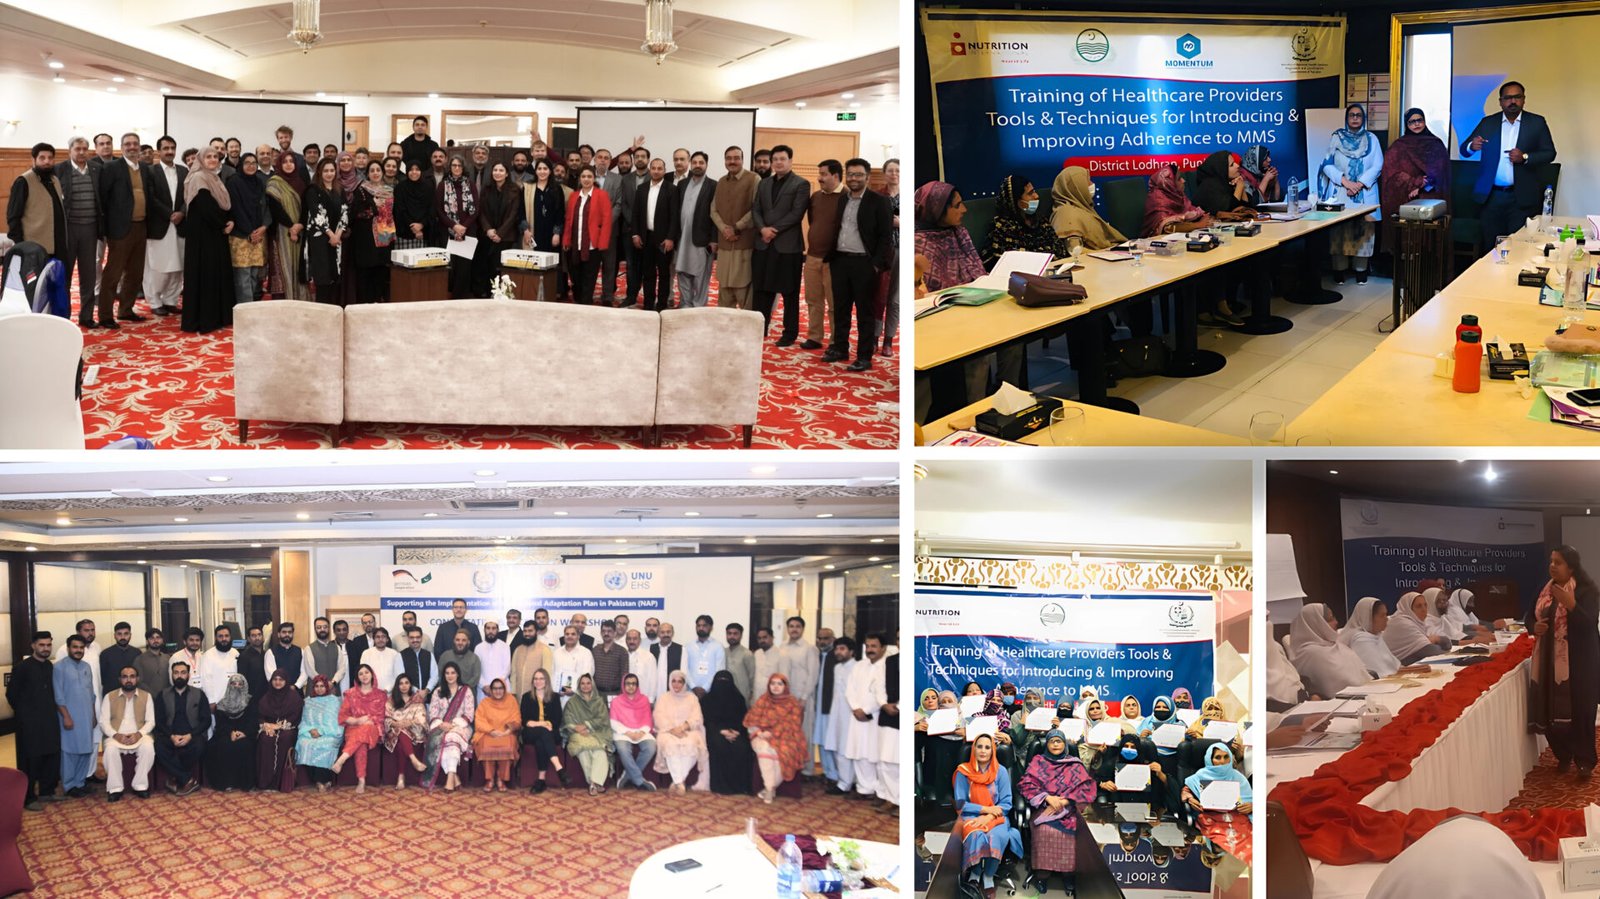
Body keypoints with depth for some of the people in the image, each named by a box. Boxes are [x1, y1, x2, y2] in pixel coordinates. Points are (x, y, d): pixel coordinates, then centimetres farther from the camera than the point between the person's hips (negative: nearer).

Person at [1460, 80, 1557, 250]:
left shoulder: (1537, 122, 6)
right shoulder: (1488, 123, 10)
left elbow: (1549, 153, 3)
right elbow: (1464, 150, 7)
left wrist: (1525, 157, -15)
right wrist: (1472, 146, -18)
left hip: (1522, 198, -1)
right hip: (1491, 196, 1)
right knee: (1490, 246, 0)